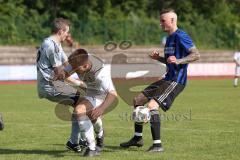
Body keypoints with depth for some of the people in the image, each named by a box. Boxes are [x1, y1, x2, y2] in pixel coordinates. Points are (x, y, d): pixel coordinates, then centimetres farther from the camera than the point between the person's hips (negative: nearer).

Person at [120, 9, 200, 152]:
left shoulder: (180, 36, -13)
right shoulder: (169, 38, 17)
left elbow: (196, 55, -19)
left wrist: (178, 61, -30)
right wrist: (159, 58, 8)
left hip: (176, 81, -10)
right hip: (168, 79, 10)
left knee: (152, 105, -24)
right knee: (138, 100, 12)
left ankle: (157, 145, -20)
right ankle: (138, 138, 23)